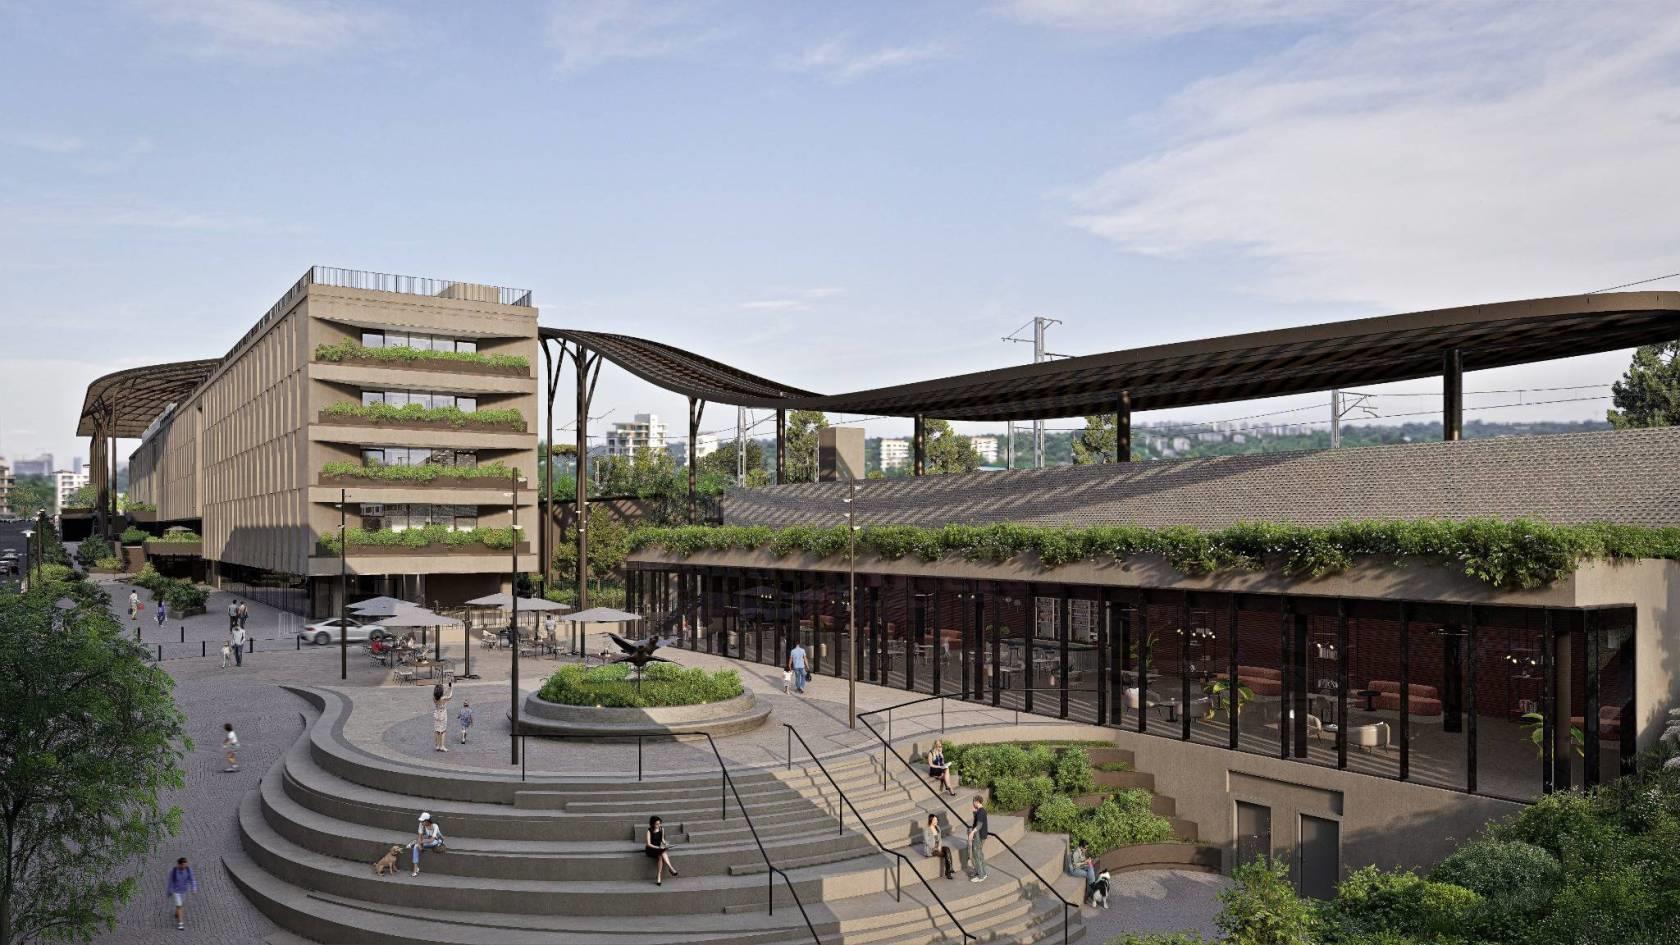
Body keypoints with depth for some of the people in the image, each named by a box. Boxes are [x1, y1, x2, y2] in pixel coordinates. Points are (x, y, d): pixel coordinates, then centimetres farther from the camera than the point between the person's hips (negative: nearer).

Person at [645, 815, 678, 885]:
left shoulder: (661, 829, 3)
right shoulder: (649, 831, -12)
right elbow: (648, 844, -16)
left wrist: (665, 844, -7)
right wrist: (658, 847, -27)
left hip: (660, 848, 4)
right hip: (651, 849, -4)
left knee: (660, 856, -32)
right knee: (663, 852, -34)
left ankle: (659, 877, -34)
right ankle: (671, 868, -35)